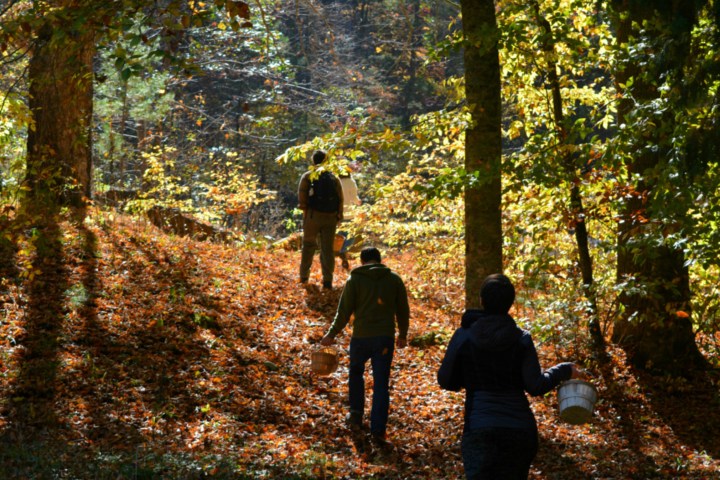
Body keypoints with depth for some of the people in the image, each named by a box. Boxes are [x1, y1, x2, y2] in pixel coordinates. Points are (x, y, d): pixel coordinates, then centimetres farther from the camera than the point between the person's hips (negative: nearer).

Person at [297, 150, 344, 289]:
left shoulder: (307, 176, 2)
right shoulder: (334, 178, 9)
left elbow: (301, 196, -6)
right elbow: (340, 199, 4)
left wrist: (305, 211, 1)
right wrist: (339, 216, 8)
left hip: (313, 215, -1)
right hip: (330, 217, 1)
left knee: (308, 246, 11)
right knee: (328, 248, 5)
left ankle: (304, 277, 13)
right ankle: (328, 280, 2)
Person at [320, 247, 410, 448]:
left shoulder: (355, 280, -2)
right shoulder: (394, 279, 5)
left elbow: (344, 312, -4)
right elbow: (403, 310, 10)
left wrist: (331, 334, 6)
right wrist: (403, 335, 23)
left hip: (361, 337, -1)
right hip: (385, 339, 1)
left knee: (356, 372, 26)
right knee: (381, 384, 2)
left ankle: (356, 415, 26)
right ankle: (377, 431, -3)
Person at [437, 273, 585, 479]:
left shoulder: (464, 336, -4)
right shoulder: (522, 339, -2)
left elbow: (446, 381, 2)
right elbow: (535, 386, -5)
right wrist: (564, 371, 11)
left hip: (479, 427, -2)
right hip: (520, 427, 3)